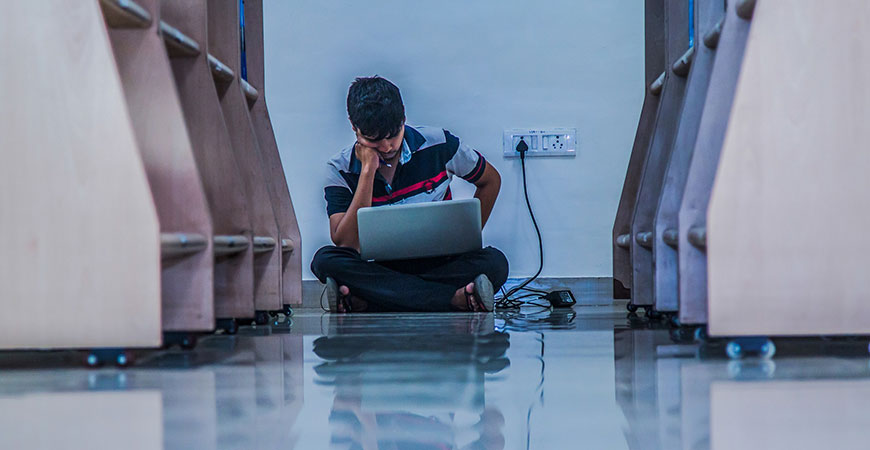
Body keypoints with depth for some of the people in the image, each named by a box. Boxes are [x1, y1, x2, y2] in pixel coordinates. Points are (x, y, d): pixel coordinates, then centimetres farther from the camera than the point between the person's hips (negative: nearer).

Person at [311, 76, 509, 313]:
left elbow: (491, 180, 12)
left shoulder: (438, 145, -4)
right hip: (381, 269, 0)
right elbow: (346, 244, -17)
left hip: (439, 265, 0)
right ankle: (456, 299, -38)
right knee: (325, 260, -31)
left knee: (494, 263, -30)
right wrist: (368, 171, -19)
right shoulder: (341, 169, -5)